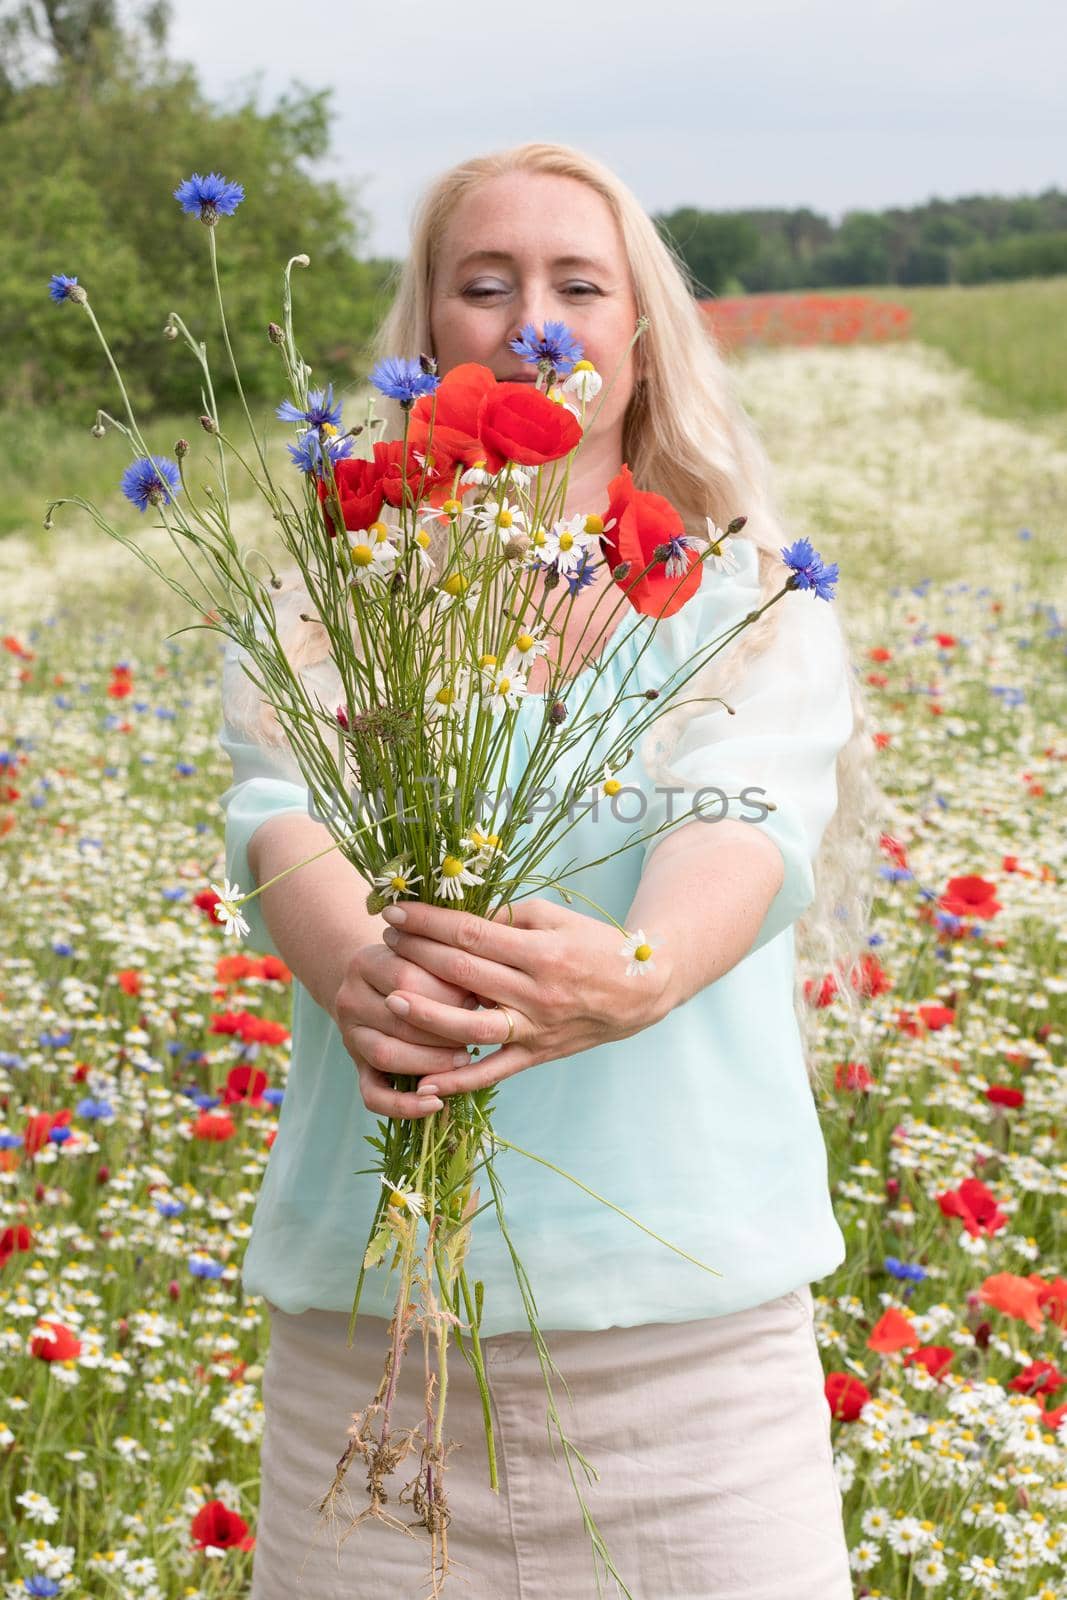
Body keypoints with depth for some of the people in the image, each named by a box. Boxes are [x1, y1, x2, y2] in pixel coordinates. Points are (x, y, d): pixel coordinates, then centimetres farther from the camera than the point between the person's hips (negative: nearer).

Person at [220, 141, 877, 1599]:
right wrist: (354, 972, -36)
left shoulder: (749, 605, 4)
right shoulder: (323, 613, 6)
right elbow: (288, 818, -13)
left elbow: (744, 824, -16)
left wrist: (636, 973, -38)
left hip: (694, 1316, 0)